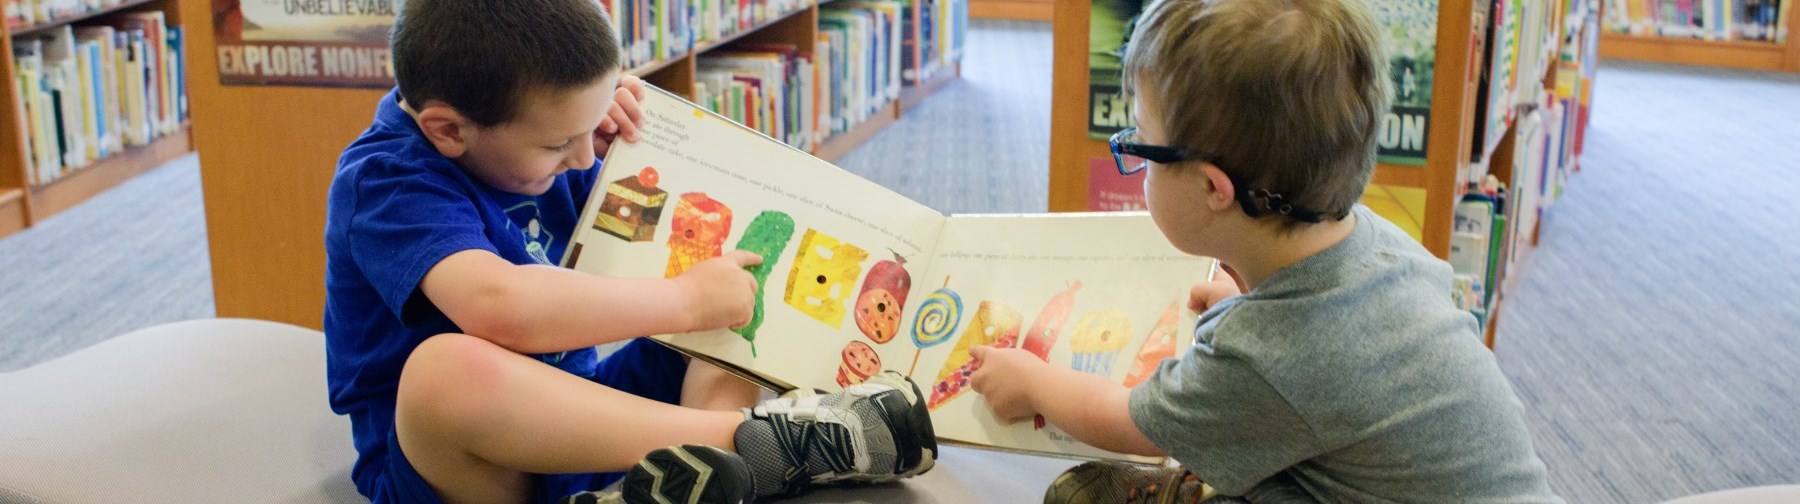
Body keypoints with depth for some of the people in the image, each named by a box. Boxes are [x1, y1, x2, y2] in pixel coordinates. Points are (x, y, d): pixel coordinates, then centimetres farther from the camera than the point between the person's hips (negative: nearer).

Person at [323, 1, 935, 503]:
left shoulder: (518, 139, 4)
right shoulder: (385, 183, -19)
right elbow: (500, 306, -40)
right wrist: (685, 299, -29)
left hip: (573, 405, 8)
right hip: (441, 455, -8)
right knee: (448, 369, -41)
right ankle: (754, 439, -32)